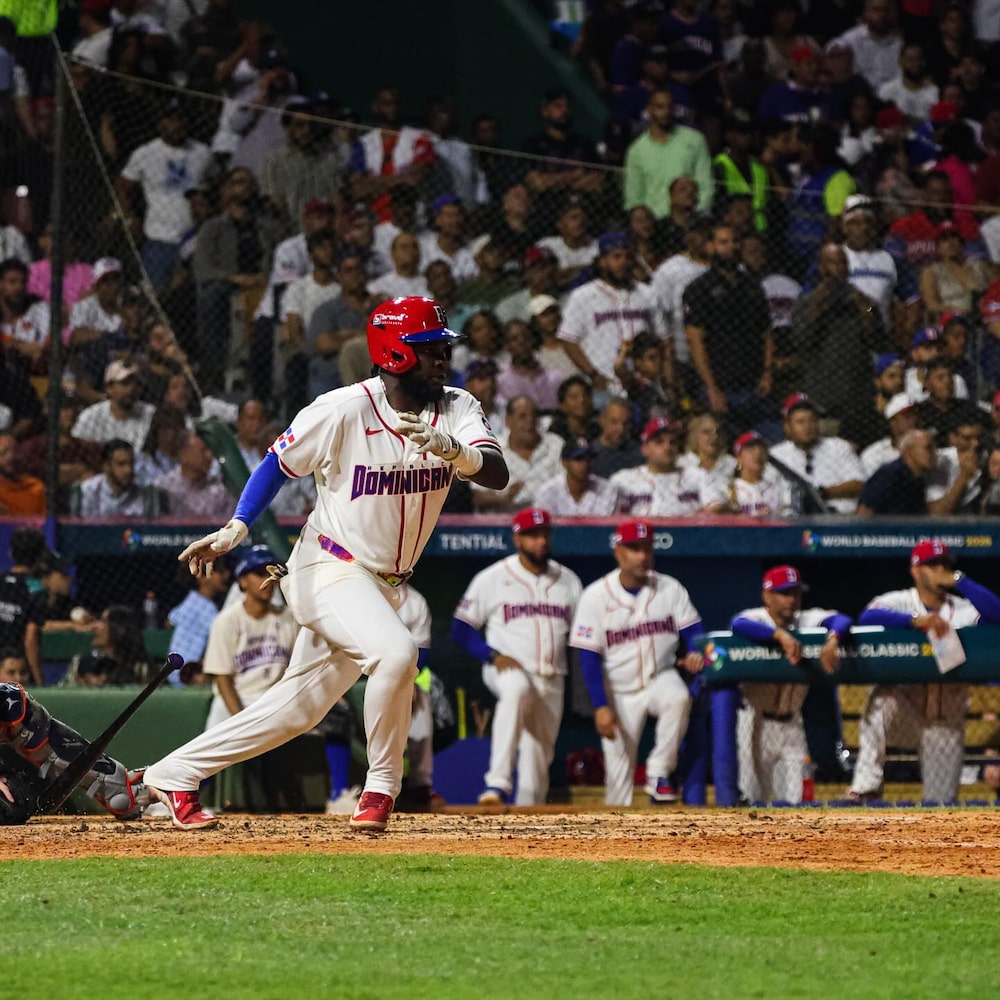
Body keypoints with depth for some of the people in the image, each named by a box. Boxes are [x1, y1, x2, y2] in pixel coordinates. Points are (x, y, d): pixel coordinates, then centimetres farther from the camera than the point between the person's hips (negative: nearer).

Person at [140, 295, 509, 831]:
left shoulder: (457, 409, -5)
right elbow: (279, 462, -2)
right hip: (330, 569, -6)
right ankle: (381, 787, -13)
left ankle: (175, 773, 21)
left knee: (299, 706, 9)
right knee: (394, 651, -31)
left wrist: (454, 451, -40)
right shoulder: (342, 410, -16)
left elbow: (497, 473, -20)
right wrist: (236, 527, -13)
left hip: (383, 583, 6)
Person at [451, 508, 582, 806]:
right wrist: (493, 656, -15)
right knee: (516, 691, -38)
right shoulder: (492, 579, 0)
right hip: (507, 669, -5)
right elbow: (461, 627, 1)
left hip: (551, 681, 5)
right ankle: (498, 784, -48)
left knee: (539, 757, 3)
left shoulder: (568, 581, 12)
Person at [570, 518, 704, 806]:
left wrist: (695, 653, -25)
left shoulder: (670, 588, -1)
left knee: (678, 698, -33)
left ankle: (658, 774, -20)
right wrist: (601, 707, -15)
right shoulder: (596, 596, -8)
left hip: (661, 679, 1)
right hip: (620, 691, -1)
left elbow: (692, 629, -1)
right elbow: (589, 657, -8)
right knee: (619, 767, -1)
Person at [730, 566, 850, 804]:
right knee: (753, 797, 3)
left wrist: (831, 641, -39)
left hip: (792, 725, 3)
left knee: (794, 800, 1)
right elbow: (739, 625, -34)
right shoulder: (756, 618, -10)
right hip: (757, 722, -3)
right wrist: (781, 635, -47)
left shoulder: (807, 620, 1)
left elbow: (842, 621, -16)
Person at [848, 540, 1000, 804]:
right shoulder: (898, 602, -1)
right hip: (905, 702, -2)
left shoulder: (963, 609, 4)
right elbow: (868, 617, -22)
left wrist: (958, 580, -14)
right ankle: (867, 785, -35)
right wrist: (917, 620, -33)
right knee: (881, 700, -36)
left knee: (942, 801, -1)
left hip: (947, 719, 2)